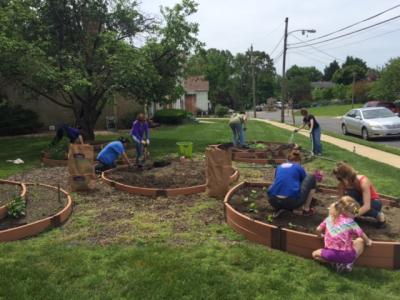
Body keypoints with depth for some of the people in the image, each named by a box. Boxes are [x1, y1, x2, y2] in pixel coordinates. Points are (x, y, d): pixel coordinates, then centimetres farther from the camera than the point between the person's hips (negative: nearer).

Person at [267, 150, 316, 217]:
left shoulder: (279, 167, 24)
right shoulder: (299, 168, 15)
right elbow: (305, 182, 30)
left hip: (274, 201, 4)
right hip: (292, 202, -4)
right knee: (312, 178, 15)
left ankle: (279, 209, 14)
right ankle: (306, 209, 18)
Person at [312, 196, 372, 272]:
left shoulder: (329, 218, 7)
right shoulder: (350, 222, -4)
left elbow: (318, 229, 12)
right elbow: (361, 234, 6)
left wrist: (323, 235, 34)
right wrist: (368, 241, 27)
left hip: (330, 253, 3)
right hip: (345, 254, -2)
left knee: (315, 254, 30)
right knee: (360, 241, 20)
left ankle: (335, 262, 9)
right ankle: (349, 263, 9)